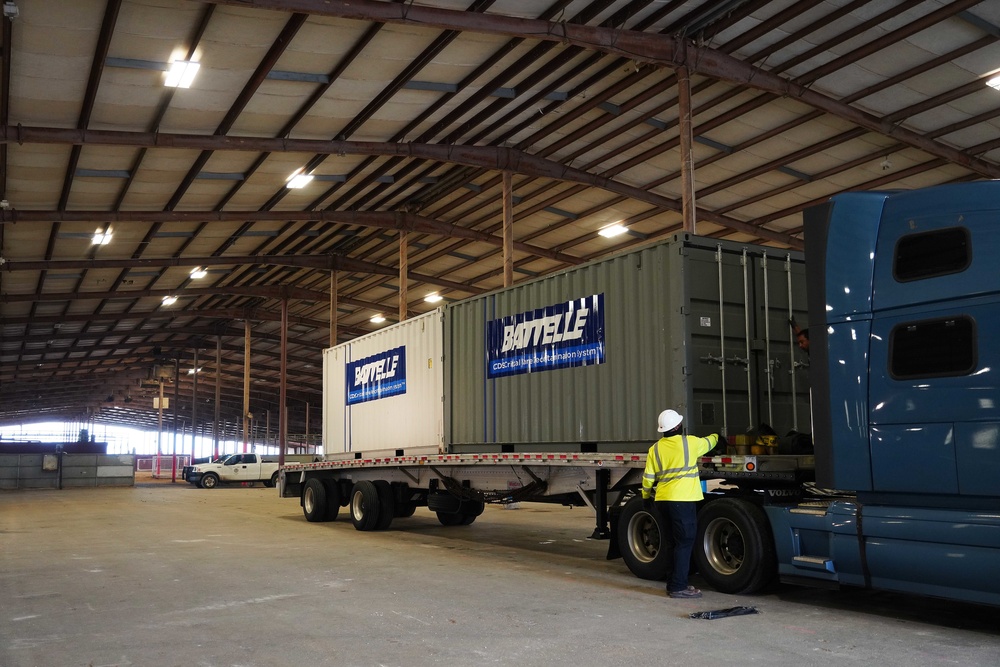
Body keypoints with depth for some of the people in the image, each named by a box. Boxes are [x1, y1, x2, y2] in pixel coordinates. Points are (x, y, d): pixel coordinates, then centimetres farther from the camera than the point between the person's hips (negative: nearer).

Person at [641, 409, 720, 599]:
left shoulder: (655, 448, 7)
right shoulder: (690, 442, -3)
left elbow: (648, 478, 9)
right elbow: (708, 443, 18)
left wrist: (646, 496, 24)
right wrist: (716, 436, 40)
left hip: (662, 500, 6)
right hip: (683, 500, -6)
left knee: (679, 541, 17)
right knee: (685, 542, -1)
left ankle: (675, 583, 21)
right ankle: (678, 587, -3)